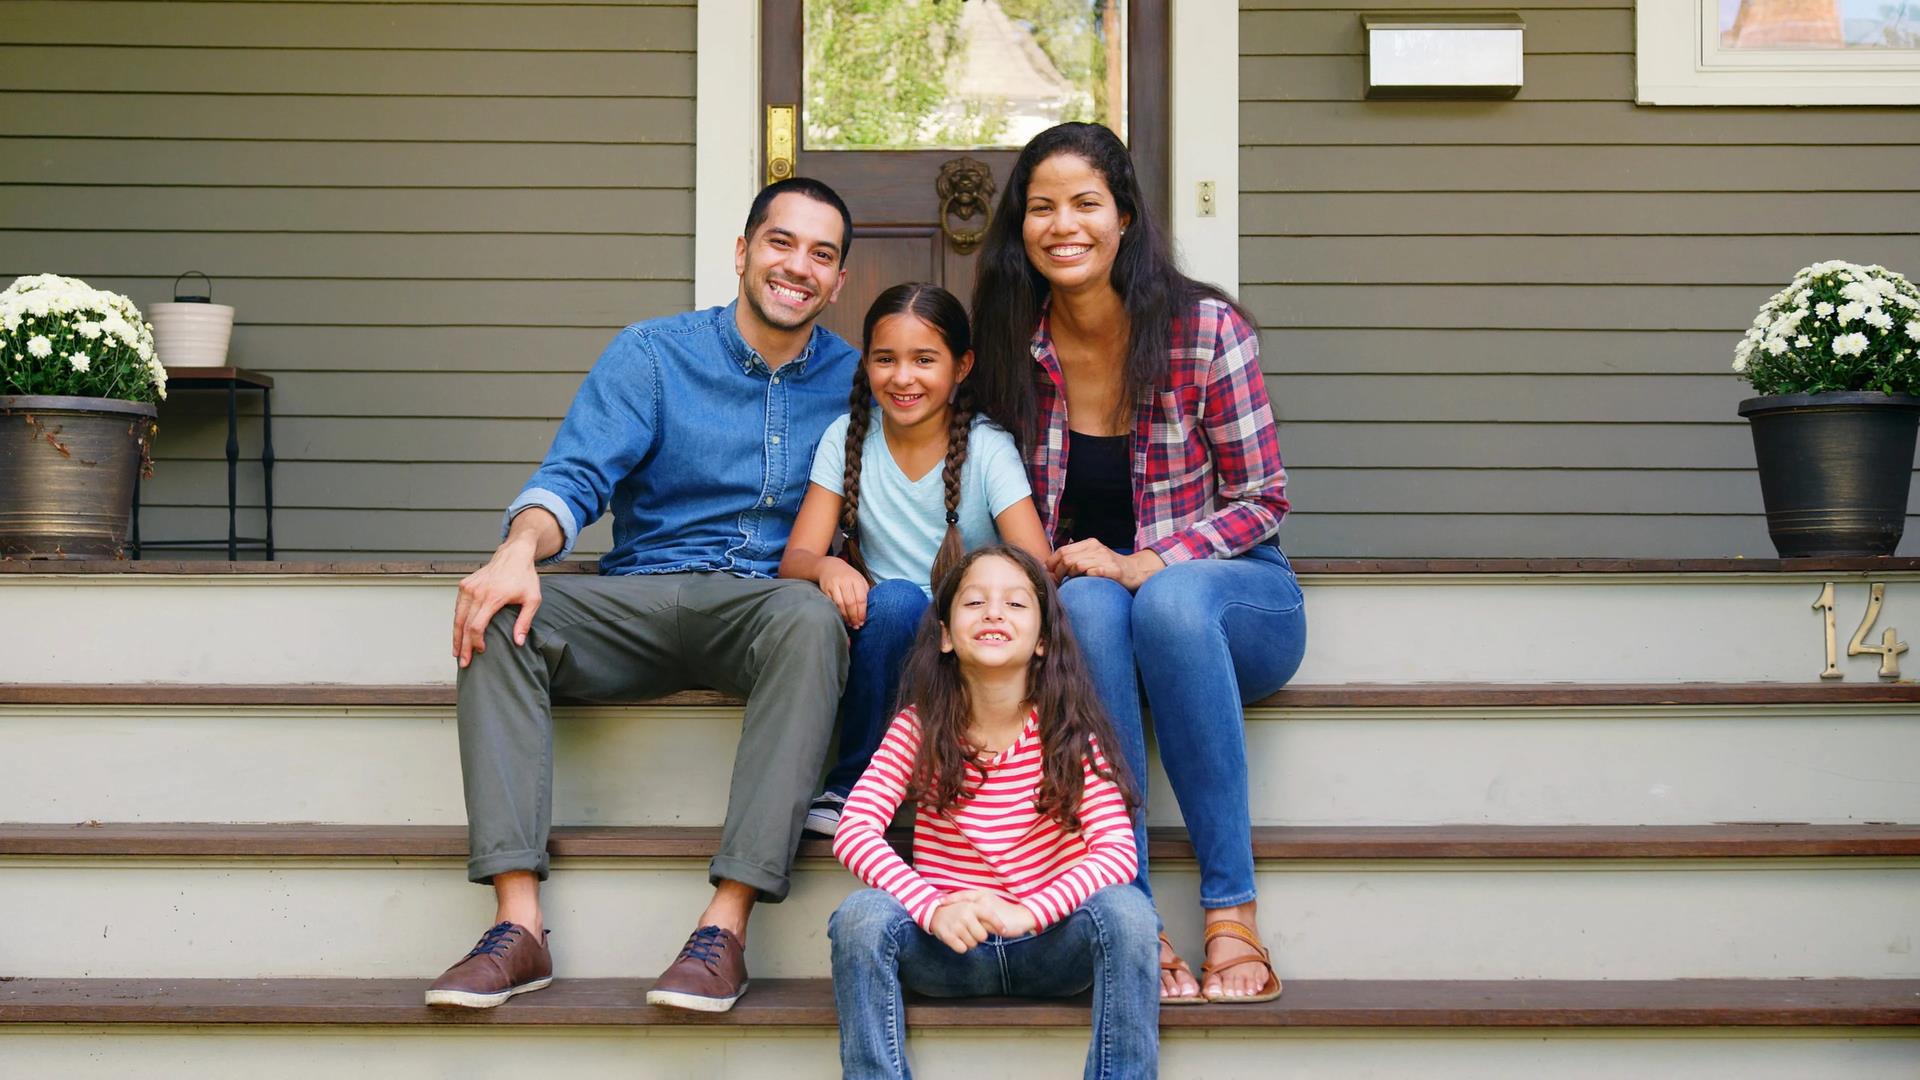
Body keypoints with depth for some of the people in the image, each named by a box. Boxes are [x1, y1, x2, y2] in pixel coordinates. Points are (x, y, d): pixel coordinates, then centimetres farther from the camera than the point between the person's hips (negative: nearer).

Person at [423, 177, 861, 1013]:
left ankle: (725, 928, -42)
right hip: (640, 598, 1)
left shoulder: (852, 381, 11)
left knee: (812, 620, -37)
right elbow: (575, 476, -4)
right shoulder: (653, 354, 7)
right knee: (498, 620, -27)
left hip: (764, 603, -1)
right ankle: (518, 927, -35)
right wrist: (521, 546, -26)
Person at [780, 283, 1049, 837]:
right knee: (895, 600, -32)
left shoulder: (989, 449, -6)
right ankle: (854, 786, -15)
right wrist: (828, 568, -30)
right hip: (883, 636, 2)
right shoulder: (848, 438, 0)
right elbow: (794, 560, -6)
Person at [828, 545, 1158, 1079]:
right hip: (945, 947, 1)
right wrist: (932, 909, -31)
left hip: (1046, 943, 0)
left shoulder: (1067, 730, -5)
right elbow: (854, 830, -14)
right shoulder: (920, 726, -3)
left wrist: (1026, 912, -31)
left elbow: (1117, 848, -16)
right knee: (862, 914, -28)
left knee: (1125, 909, -29)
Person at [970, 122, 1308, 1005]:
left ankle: (1233, 913, -35)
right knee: (1086, 602, -35)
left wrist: (1144, 564, -21)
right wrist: (1042, 568, -12)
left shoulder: (1206, 329, -9)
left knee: (1169, 598, -38)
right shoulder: (1013, 346, 1)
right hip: (1085, 600, 2)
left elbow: (1261, 499, -7)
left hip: (1235, 600, -2)